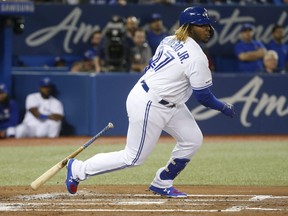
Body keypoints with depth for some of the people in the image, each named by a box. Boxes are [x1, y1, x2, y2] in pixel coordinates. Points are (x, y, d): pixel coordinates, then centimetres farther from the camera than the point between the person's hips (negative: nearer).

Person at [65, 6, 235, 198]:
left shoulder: (169, 41, 6)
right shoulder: (197, 58, -21)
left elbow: (150, 67, 14)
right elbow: (204, 97, -16)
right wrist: (224, 108, 1)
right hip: (150, 107, -10)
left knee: (193, 139, 9)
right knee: (133, 158, 1)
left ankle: (162, 184, 19)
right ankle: (79, 169, 12)